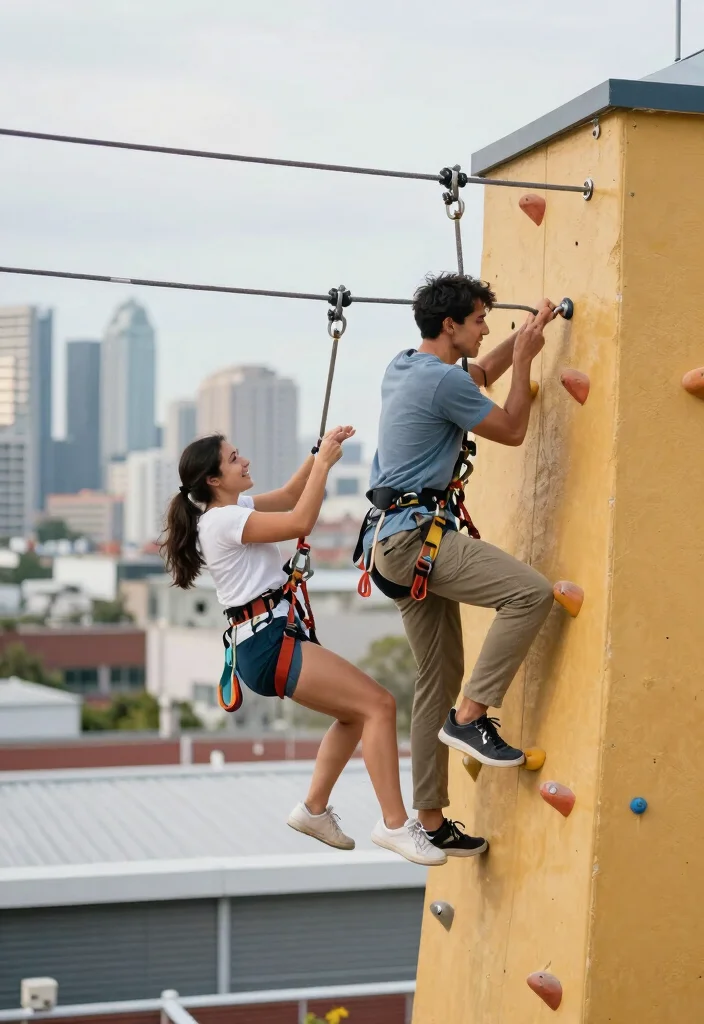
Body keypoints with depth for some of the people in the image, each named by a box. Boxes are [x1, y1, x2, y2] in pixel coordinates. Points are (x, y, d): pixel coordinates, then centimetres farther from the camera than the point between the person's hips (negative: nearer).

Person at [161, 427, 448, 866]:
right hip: (267, 643, -11)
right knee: (380, 705, -15)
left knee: (355, 714, 23)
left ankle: (314, 809, 28)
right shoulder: (222, 521, -15)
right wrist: (324, 463, -13)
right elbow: (301, 521, -21)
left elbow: (288, 495, 22)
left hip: (278, 635, 11)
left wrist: (321, 453, 8)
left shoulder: (232, 508, 14)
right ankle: (395, 825, -16)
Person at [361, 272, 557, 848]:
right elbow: (512, 430, -2)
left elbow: (477, 378, 35)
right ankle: (470, 715, -17)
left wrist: (522, 339, 29)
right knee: (531, 592, -22)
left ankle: (430, 818, 15)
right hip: (413, 535, -10)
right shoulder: (443, 380, -14)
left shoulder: (404, 367, 16)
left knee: (439, 677, 11)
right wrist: (524, 359, 6)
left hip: (395, 538, 10)